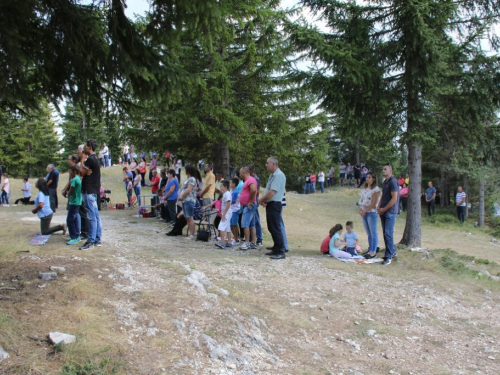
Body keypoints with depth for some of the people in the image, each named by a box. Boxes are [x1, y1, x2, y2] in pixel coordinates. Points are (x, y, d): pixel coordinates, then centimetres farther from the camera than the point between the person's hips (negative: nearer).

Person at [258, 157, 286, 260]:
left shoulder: (279, 175, -17)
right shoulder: (272, 175, 16)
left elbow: (272, 192, -23)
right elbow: (267, 190, 18)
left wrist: (261, 200, -9)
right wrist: (263, 200, -1)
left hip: (274, 205, -10)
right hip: (269, 204, 10)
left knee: (276, 229, -9)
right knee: (271, 228, 15)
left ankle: (281, 252, -5)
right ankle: (276, 249, 23)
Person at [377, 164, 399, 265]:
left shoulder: (393, 182, -13)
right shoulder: (385, 182, 15)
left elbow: (394, 198, -17)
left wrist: (384, 209, -14)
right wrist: (379, 207, 8)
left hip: (390, 212, -9)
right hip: (383, 212, 9)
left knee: (388, 234, -8)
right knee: (386, 233, 12)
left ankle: (389, 257, -4)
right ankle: (392, 251, 24)